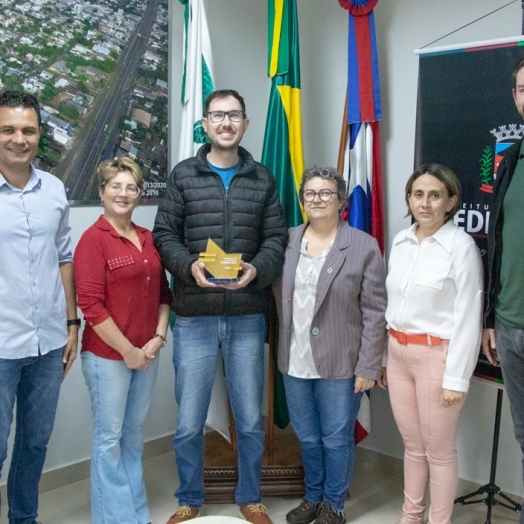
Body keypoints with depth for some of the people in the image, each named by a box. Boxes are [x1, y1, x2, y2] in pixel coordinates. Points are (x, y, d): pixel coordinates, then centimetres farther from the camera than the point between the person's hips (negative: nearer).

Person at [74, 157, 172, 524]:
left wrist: (158, 338, -2)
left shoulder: (148, 239, 8)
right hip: (107, 355, -6)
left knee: (134, 434, 17)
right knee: (110, 438, 6)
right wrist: (127, 350, -14)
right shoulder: (93, 239, -10)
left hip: (146, 354, 6)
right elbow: (90, 304, -16)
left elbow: (163, 293, 12)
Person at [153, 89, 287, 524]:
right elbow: (164, 234, 1)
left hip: (247, 317, 1)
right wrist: (189, 265, -17)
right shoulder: (183, 175, 4)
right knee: (189, 423, 8)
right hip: (194, 317, -1)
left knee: (251, 421, 13)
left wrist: (257, 269, -14)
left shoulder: (262, 179, 8)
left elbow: (276, 238, 5)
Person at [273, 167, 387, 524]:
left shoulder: (364, 246, -7)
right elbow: (276, 299, 9)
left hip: (340, 362, -3)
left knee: (336, 439, 9)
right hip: (295, 361, 4)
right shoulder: (286, 241, 4)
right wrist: (281, 351, 2)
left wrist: (368, 367, -10)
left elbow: (375, 313, -8)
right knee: (307, 437, 17)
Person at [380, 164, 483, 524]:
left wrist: (457, 378, -14)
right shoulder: (401, 241, 6)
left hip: (437, 356, -6)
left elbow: (468, 318, -13)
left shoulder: (461, 246, -13)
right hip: (398, 353, 6)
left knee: (438, 449, 8)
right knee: (413, 444, 19)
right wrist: (383, 357, 12)